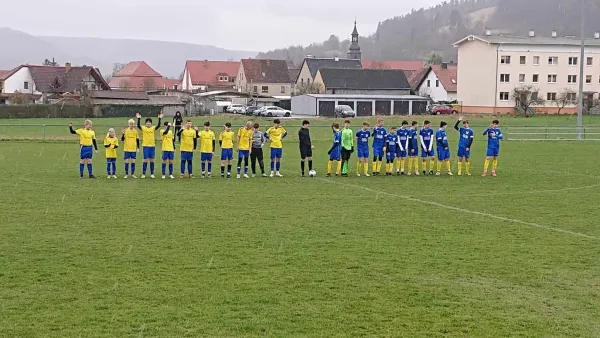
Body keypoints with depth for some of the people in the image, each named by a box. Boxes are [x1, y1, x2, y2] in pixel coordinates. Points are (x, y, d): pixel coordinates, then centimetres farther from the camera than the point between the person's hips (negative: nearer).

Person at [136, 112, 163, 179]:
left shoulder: (153, 128, 4)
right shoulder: (143, 128, 0)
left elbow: (158, 126, -11)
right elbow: (138, 125, -17)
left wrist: (159, 119, -21)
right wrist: (139, 119, -27)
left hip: (152, 146, 2)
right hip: (145, 146, -2)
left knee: (151, 160, 6)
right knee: (145, 160, -2)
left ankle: (152, 174, 13)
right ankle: (143, 174, 6)